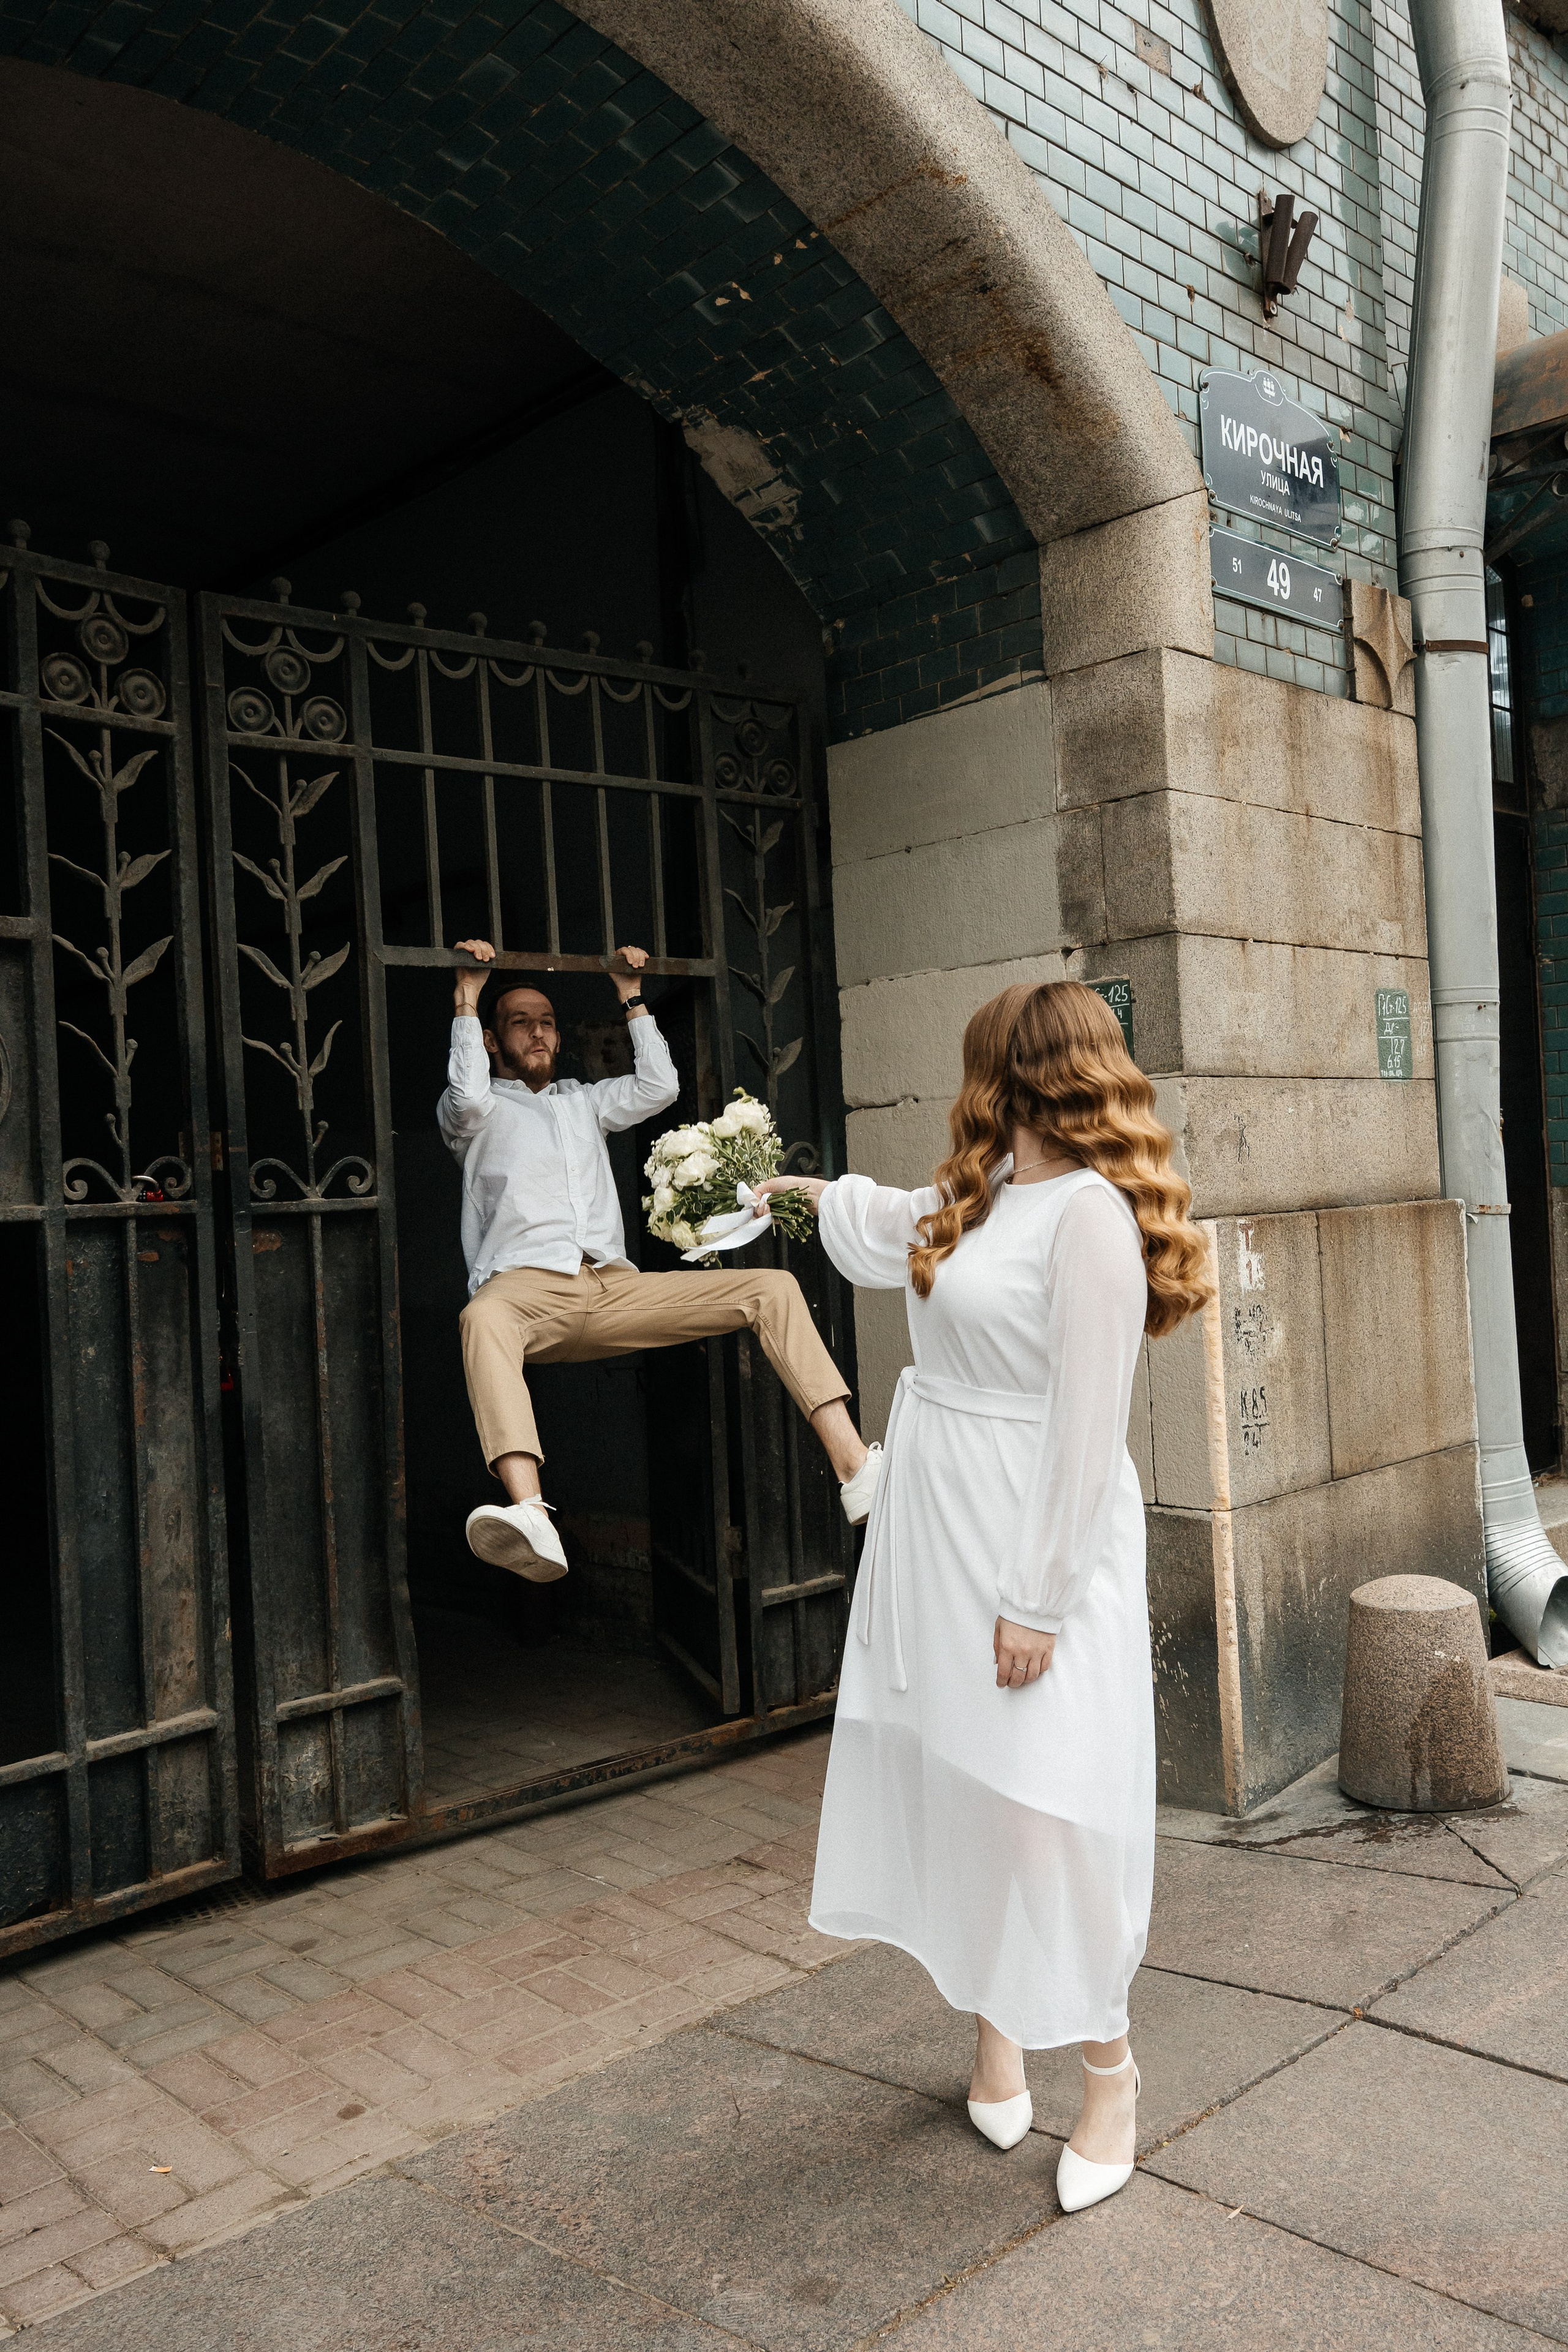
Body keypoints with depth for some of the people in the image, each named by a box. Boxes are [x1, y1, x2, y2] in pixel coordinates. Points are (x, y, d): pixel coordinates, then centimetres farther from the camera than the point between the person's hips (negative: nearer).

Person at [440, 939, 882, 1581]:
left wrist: (632, 999, 22)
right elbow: (467, 1099, -7)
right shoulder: (482, 1111, 17)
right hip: (527, 1285, -5)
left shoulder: (583, 1100, 32)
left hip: (613, 1287, 5)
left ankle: (856, 1469, -26)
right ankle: (530, 1518, -64)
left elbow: (659, 1087, 19)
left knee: (773, 1286, -12)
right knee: (483, 1318, -44)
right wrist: (466, 1001, 2)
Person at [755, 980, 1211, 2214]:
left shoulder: (1091, 1213, -18)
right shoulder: (982, 1196, 9)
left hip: (1030, 1549, -8)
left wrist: (1038, 1600, -19)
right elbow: (898, 1227, 34)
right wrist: (807, 1190, 48)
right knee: (953, 1788, 15)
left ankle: (1108, 2065, 21)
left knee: (1043, 1809, -1)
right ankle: (996, 2029, 35)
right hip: (933, 1537, 9)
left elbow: (1088, 1426, -21)